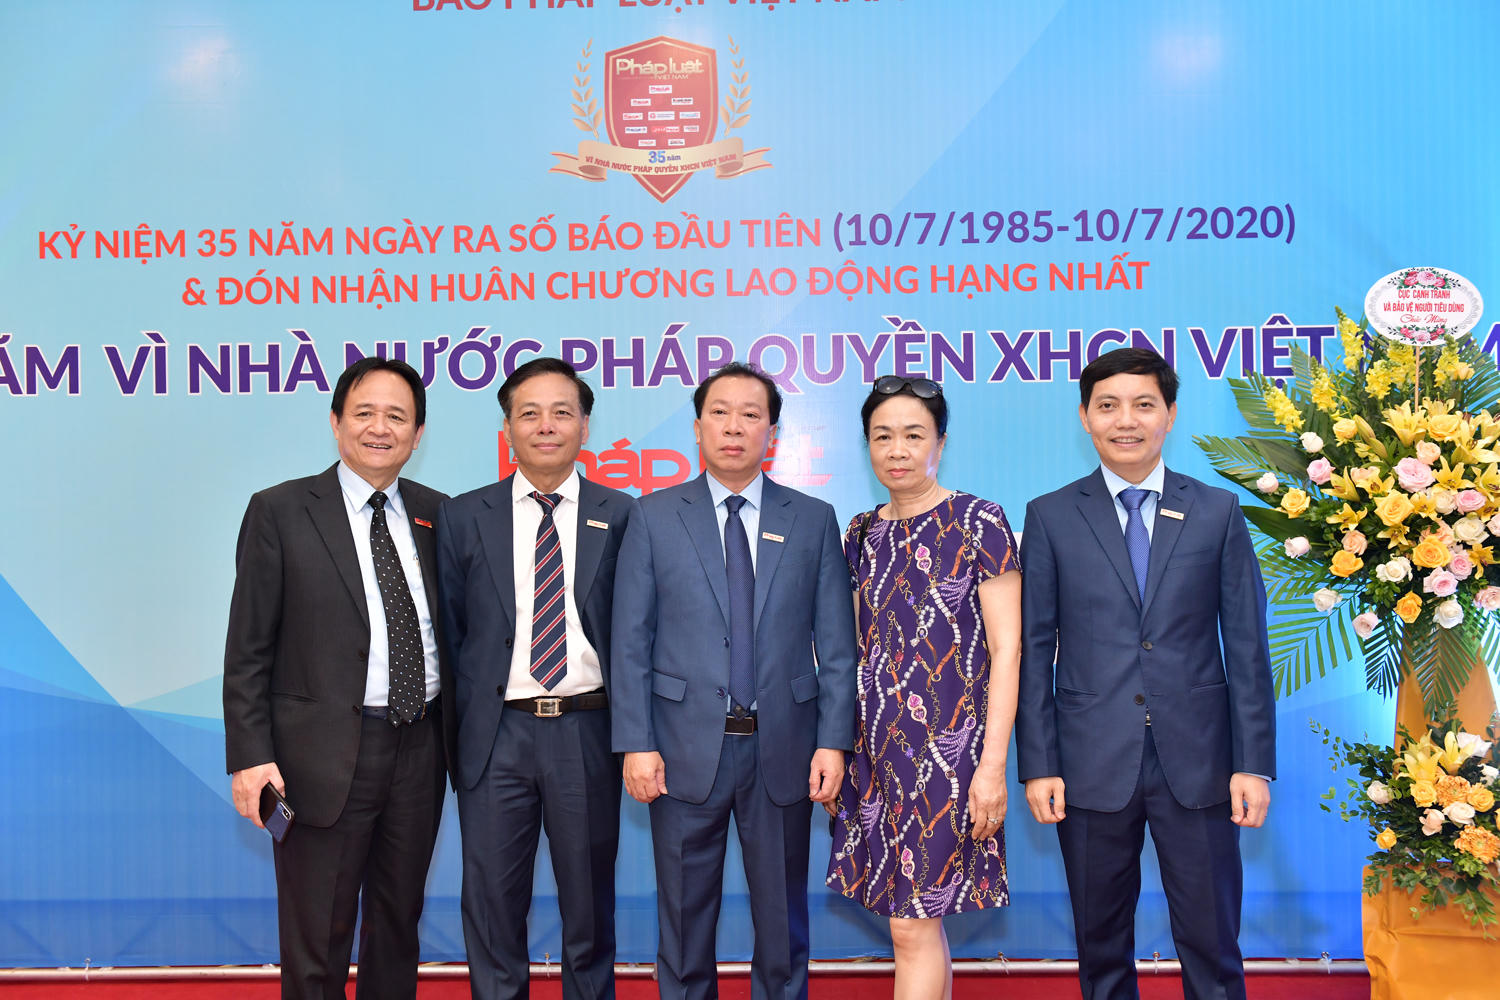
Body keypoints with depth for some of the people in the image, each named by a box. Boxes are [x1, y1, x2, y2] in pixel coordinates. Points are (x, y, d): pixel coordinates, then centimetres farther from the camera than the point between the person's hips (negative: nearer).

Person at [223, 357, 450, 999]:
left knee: (399, 923, 18)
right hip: (325, 755, -4)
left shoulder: (436, 514, 7)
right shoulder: (280, 512, -4)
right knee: (316, 942, 6)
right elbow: (248, 647, -6)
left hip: (419, 750, 4)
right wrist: (250, 756, -12)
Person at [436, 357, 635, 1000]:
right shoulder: (463, 517, 5)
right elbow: (449, 632, 6)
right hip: (496, 736, 0)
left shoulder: (619, 515, 3)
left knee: (590, 904, 12)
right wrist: (462, 728, 1)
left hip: (588, 732, 0)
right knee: (491, 904, 9)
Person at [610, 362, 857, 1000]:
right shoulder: (654, 517, 3)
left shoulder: (813, 521, 5)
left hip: (783, 749, 1)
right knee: (684, 917, 10)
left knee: (783, 917, 12)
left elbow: (835, 643, 3)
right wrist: (635, 744, -7)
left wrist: (834, 739, -5)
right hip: (686, 747, -1)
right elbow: (630, 642, 0)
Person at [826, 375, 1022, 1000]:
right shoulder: (861, 533, 10)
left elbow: (1007, 649, -9)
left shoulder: (977, 522, -6)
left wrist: (993, 763, -14)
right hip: (875, 746, 5)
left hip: (948, 744, -5)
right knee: (921, 923, 11)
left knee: (912, 925, -4)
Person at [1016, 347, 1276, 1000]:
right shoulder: (1051, 517, 3)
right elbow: (1034, 650, 2)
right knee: (1101, 946, 11)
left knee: (1211, 945, 6)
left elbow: (1247, 645, 4)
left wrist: (1254, 763, -2)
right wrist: (1037, 764, -4)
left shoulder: (1218, 513, 5)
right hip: (1091, 765, 0)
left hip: (1196, 762, 0)